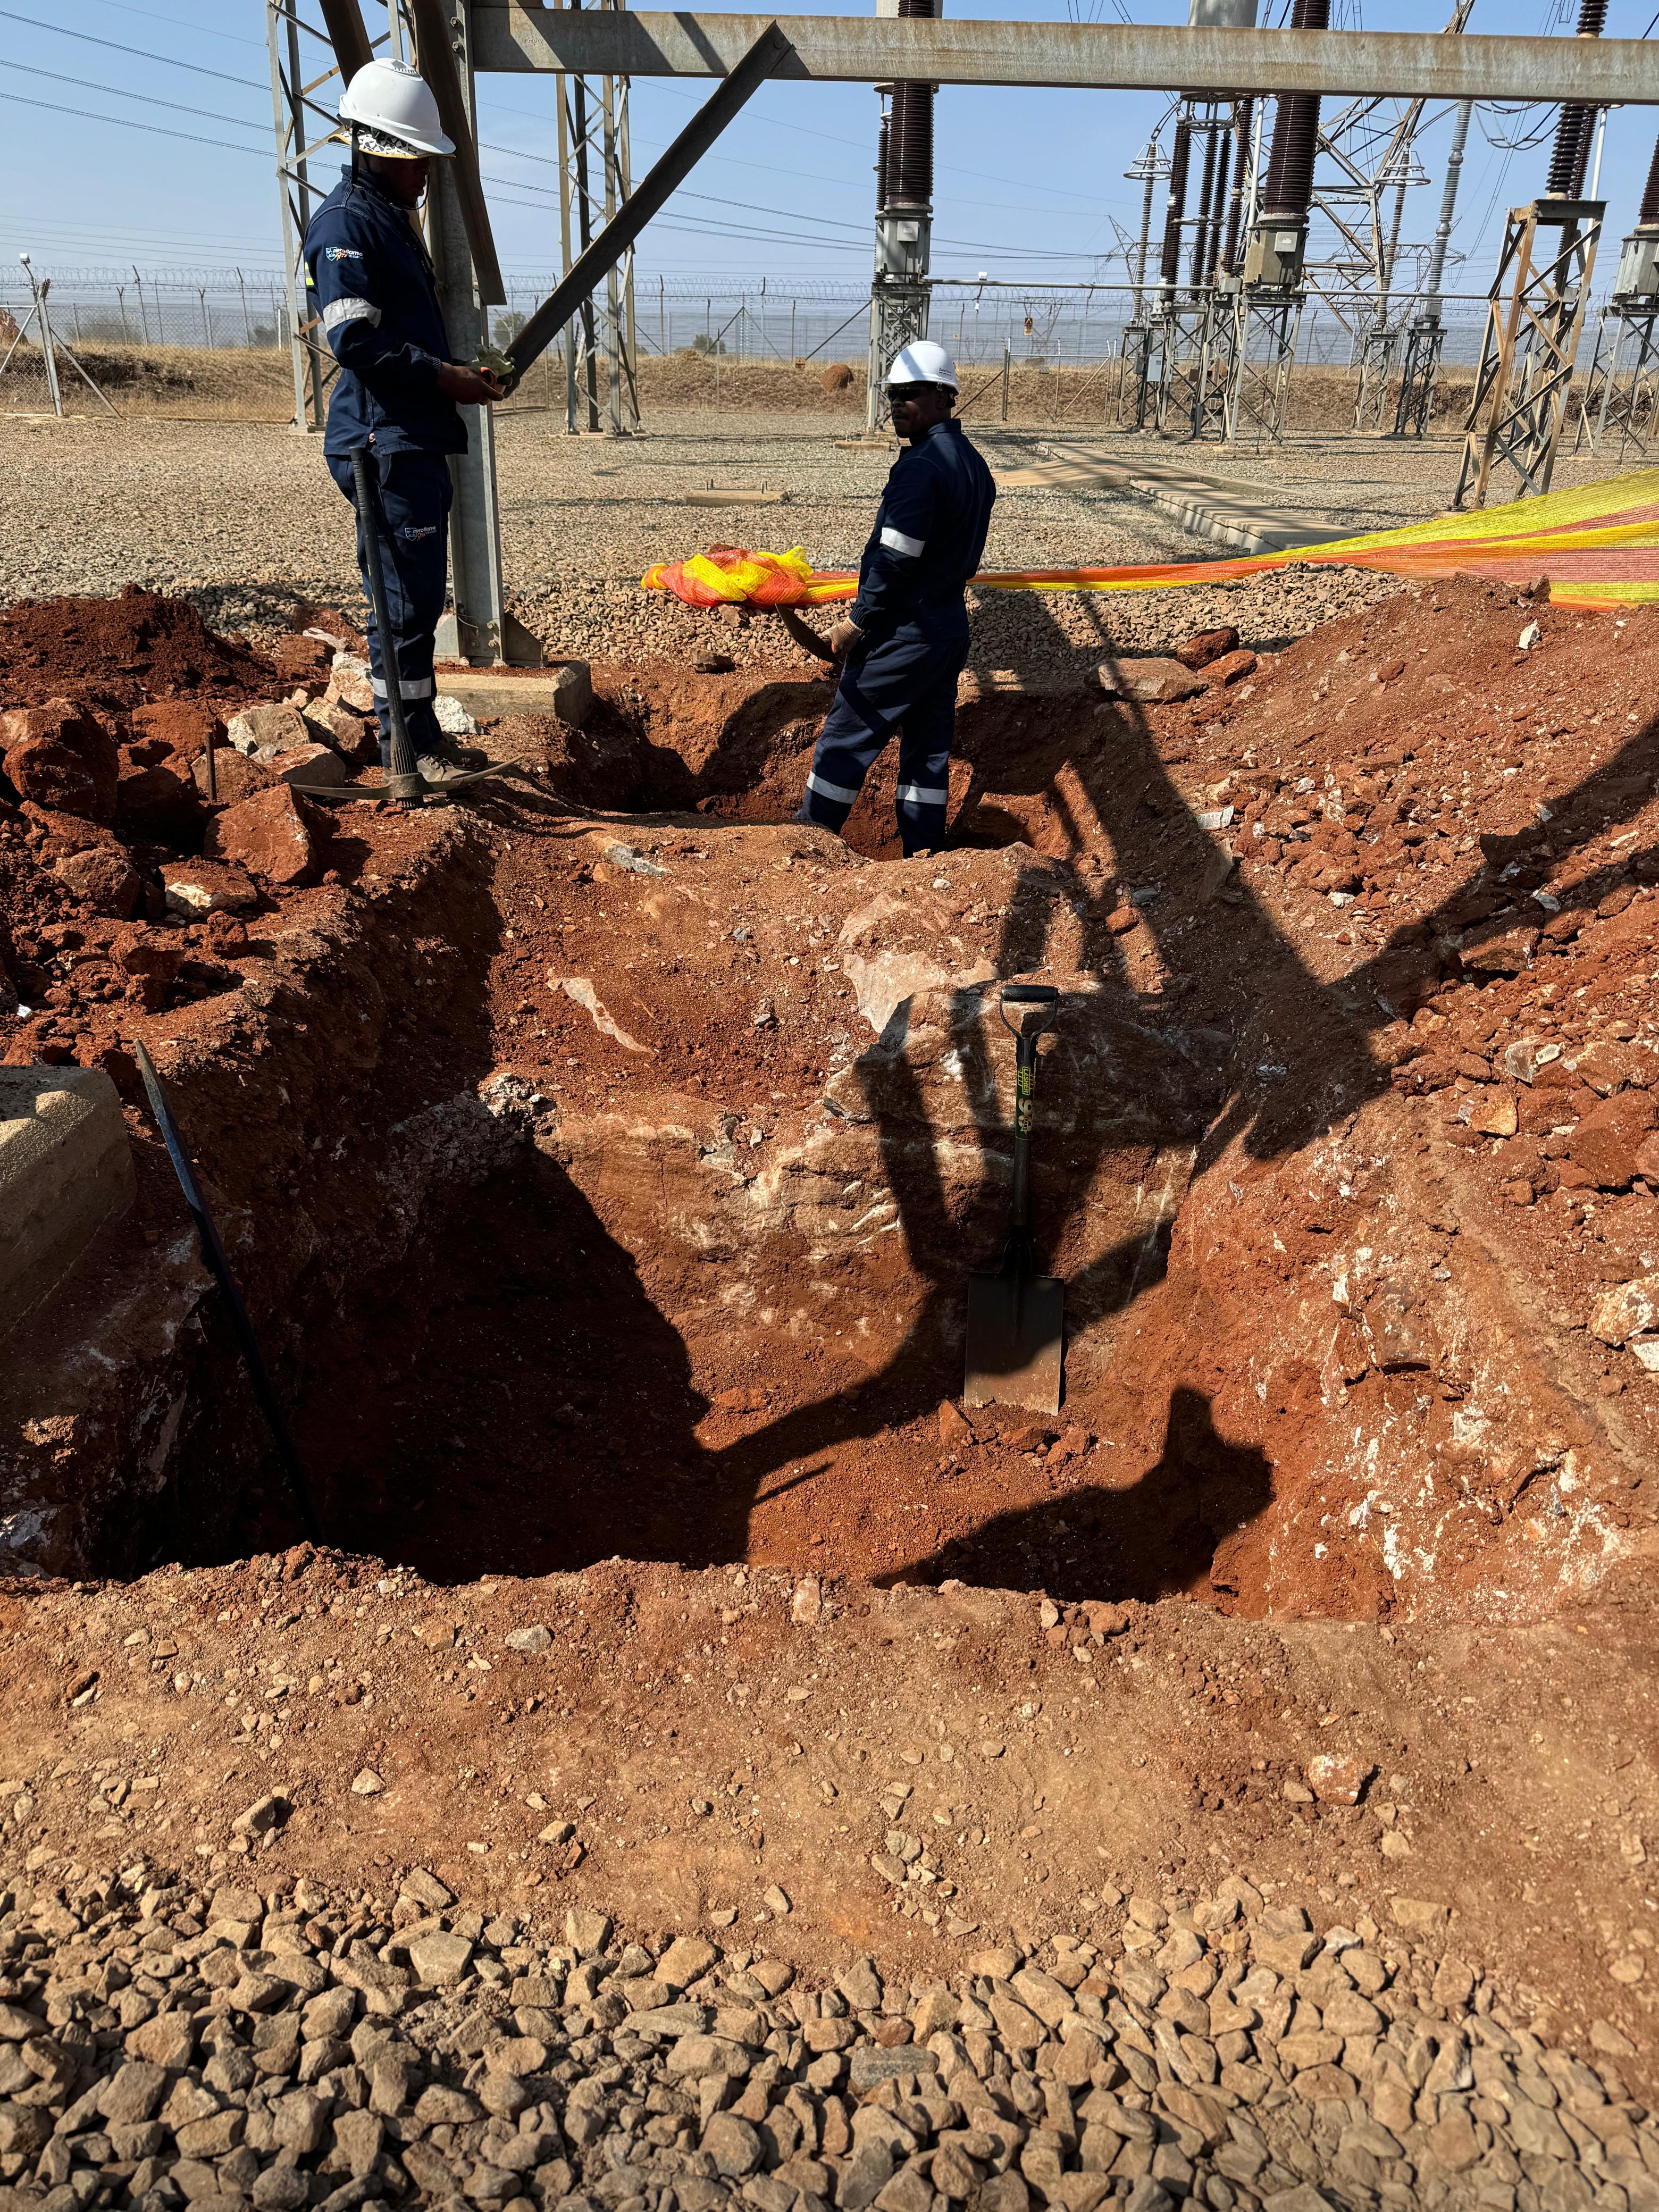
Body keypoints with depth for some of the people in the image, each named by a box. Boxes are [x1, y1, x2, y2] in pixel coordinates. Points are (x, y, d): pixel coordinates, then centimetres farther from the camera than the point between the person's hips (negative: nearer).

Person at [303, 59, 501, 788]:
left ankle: (418, 733, 20)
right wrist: (444, 377, -16)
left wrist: (460, 372, 14)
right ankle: (405, 743, -2)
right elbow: (355, 338, -19)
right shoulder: (345, 221, -9)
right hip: (383, 443, -10)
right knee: (406, 596, -9)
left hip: (418, 439, 10)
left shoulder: (395, 217, 22)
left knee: (417, 591, 12)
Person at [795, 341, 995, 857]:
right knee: (929, 747, 11)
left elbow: (896, 558, -21)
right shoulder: (974, 465, 13)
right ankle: (922, 858, 15)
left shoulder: (921, 466, -17)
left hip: (903, 635, -9)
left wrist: (857, 621, -11)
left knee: (845, 738, 0)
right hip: (951, 626, 9)